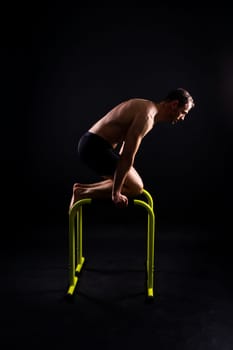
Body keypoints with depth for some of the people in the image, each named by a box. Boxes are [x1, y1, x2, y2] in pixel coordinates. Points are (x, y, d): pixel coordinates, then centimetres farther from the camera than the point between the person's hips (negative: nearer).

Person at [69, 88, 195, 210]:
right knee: (135, 187, -4)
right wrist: (116, 193, -17)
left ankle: (82, 187, 12)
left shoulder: (146, 106, 13)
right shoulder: (147, 116, -18)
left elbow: (126, 143, 23)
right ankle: (83, 193, -5)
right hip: (96, 147, -10)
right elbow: (127, 157, -22)